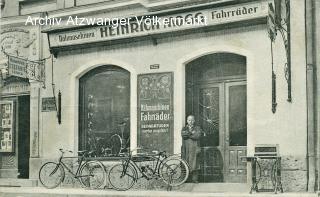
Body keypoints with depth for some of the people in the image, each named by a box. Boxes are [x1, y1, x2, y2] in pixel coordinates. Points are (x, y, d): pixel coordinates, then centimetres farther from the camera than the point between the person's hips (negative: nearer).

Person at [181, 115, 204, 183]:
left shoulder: (197, 128, 11)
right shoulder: (184, 128, 17)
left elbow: (197, 136, -8)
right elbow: (183, 134, -6)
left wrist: (188, 134, -4)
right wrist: (191, 133, -7)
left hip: (194, 149, -1)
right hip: (186, 149, 1)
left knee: (194, 164, -6)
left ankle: (194, 179, -2)